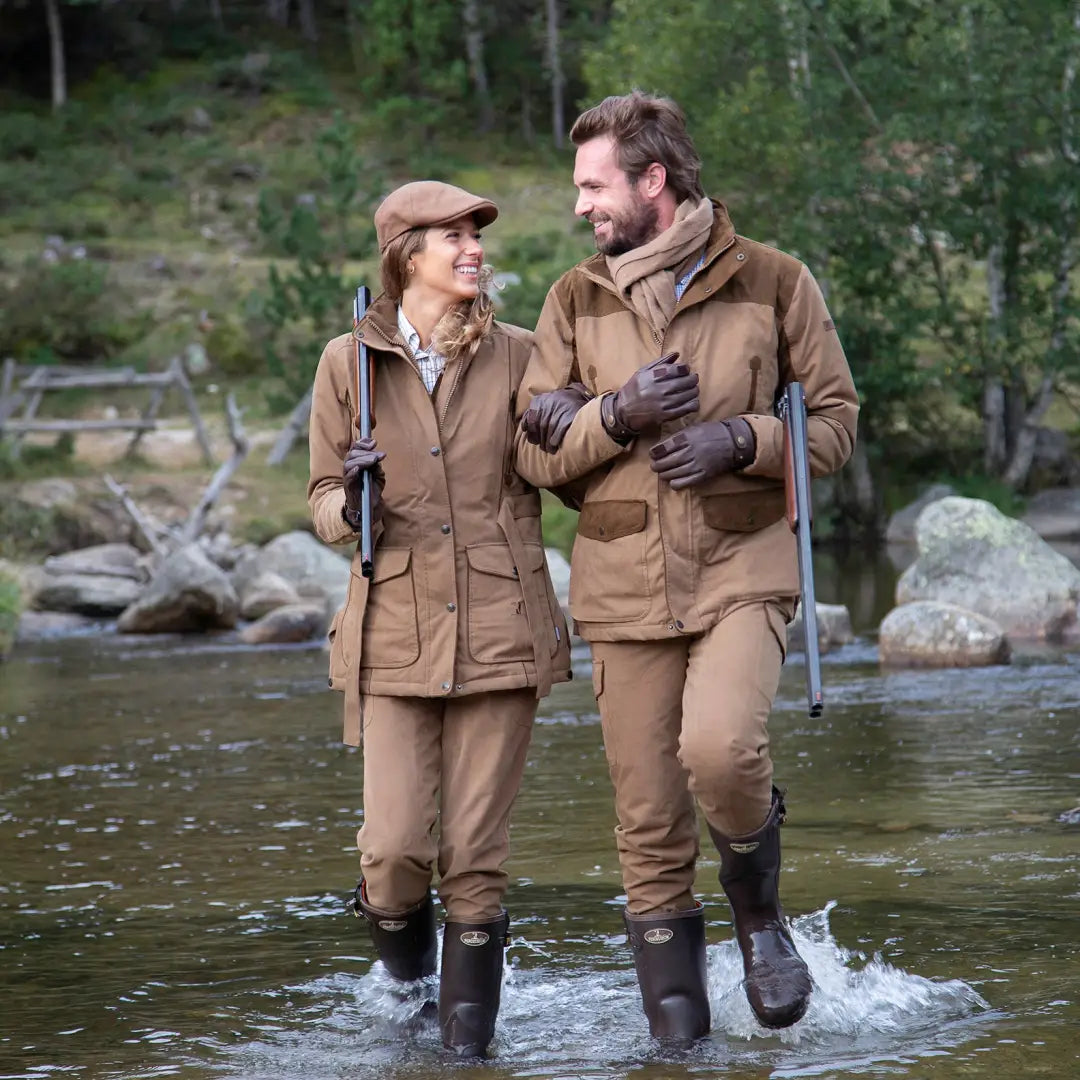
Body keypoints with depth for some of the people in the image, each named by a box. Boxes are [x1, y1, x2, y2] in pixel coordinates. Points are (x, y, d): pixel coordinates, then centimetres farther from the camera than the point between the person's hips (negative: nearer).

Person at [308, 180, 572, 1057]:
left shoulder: (516, 356, 4)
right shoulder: (349, 361, 3)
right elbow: (324, 505, 6)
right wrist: (353, 506, -13)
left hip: (500, 630, 0)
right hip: (395, 631, 0)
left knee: (476, 854, -1)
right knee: (395, 847, -9)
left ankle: (468, 1036, 12)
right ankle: (407, 982, 23)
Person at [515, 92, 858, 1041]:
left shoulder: (773, 282, 0)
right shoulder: (576, 301, 7)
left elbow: (835, 420, 3)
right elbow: (536, 454, 4)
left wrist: (740, 439, -14)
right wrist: (618, 413, -14)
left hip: (744, 568, -3)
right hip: (626, 582, 3)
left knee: (721, 748, -28)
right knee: (648, 819, 3)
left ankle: (761, 914, 1)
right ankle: (676, 1023, 16)